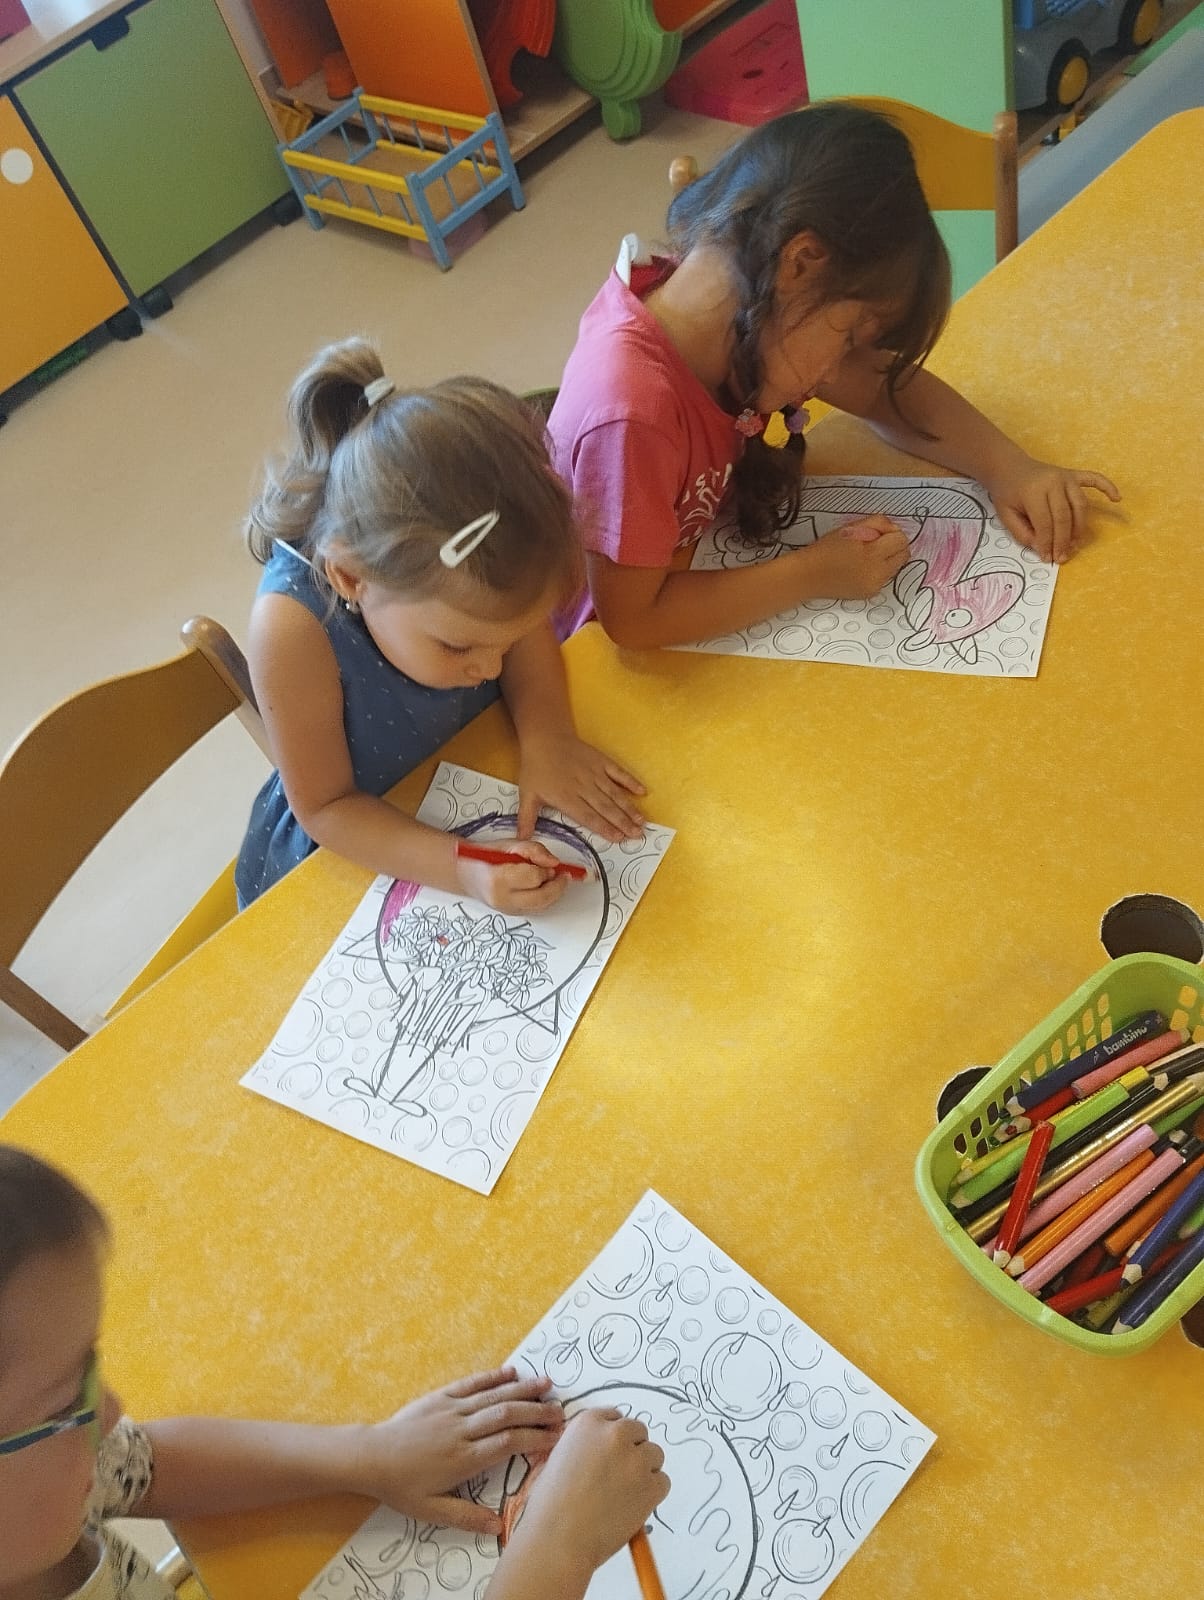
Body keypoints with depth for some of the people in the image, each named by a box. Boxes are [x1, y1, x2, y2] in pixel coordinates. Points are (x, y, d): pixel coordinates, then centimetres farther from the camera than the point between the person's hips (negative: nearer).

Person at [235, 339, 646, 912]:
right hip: (353, 855, -7)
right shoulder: (294, 627, -37)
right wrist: (464, 868, -37)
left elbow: (526, 639, -7)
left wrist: (546, 736, -25)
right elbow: (325, 807, -25)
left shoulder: (463, 572, -28)